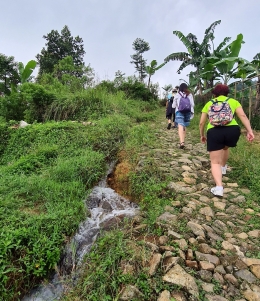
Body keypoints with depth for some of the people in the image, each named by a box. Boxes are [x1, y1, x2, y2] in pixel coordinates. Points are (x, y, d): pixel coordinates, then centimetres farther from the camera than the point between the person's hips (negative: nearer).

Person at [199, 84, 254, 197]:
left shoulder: (209, 103, 21)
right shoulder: (233, 101, 19)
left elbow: (202, 122, 19)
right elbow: (243, 116, 4)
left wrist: (202, 135, 31)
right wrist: (249, 131, -1)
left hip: (214, 131, -1)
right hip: (232, 129, 2)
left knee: (215, 162, 5)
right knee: (225, 147, 35)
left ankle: (219, 187, -10)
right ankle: (223, 167, 52)